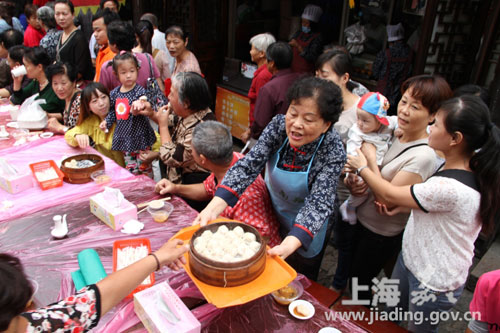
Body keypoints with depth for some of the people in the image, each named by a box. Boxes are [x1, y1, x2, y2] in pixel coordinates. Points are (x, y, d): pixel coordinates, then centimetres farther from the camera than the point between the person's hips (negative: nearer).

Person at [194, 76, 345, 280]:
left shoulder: (333, 152, -29)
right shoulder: (279, 126, -22)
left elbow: (319, 202, -36)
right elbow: (249, 165, -29)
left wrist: (289, 244, -53)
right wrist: (214, 207, -43)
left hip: (306, 234, -3)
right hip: (272, 219, 3)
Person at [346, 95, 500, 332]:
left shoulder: (449, 187, -37)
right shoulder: (467, 166, -7)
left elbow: (389, 195, -23)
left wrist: (362, 168, -7)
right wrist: (404, 205, -5)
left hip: (434, 284, -8)